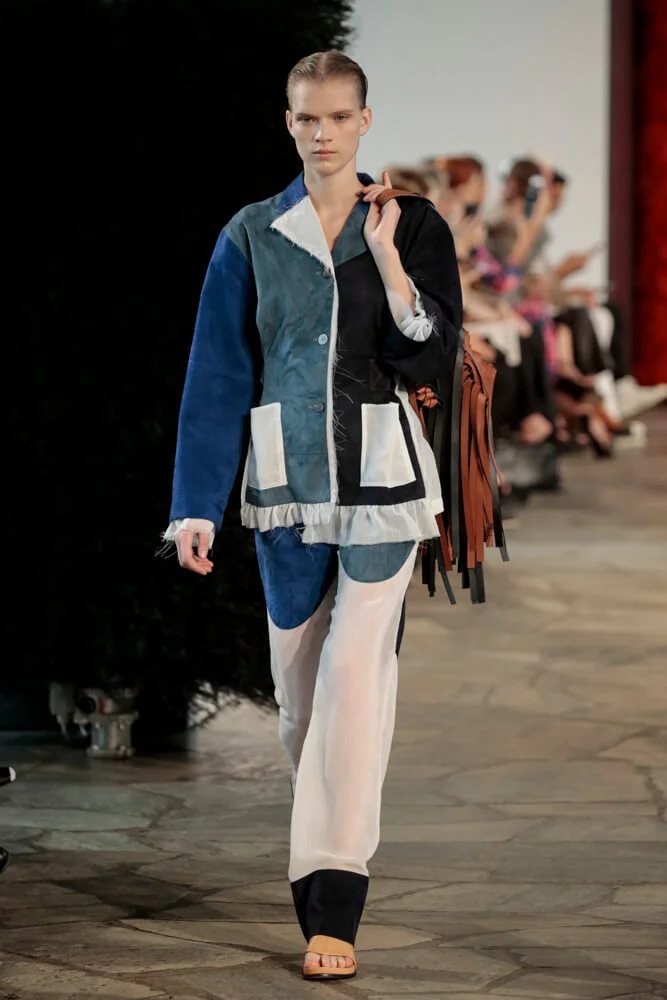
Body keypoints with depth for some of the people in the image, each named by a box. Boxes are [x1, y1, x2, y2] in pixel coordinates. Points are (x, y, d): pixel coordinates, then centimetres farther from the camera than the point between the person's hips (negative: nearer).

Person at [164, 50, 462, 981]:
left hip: (382, 481, -2)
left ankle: (334, 903, -11)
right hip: (287, 482, 2)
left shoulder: (414, 227, 1)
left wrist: (388, 260, -16)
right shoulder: (251, 239, 4)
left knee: (355, 673, -10)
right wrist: (197, 507, -2)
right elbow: (216, 377, 3)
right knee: (299, 678, 9)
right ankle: (324, 858, 31)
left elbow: (431, 359, -6)